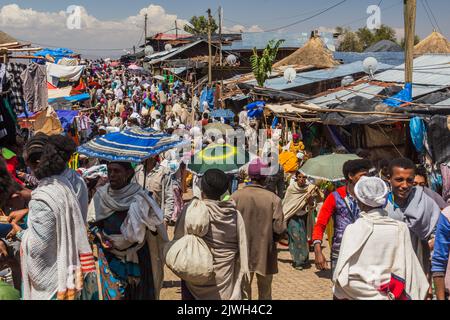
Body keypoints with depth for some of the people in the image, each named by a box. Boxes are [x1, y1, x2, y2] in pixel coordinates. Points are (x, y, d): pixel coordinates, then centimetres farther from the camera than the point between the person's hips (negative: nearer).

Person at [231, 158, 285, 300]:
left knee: (243, 292, 13)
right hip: (265, 254, -1)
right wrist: (270, 238, 6)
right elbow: (279, 229, -15)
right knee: (265, 293, 17)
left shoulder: (235, 196, -11)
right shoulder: (273, 199, -13)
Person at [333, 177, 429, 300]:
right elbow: (409, 272, -6)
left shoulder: (353, 230, -14)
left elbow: (343, 276, -17)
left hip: (359, 295, -2)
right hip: (390, 296, 3)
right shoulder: (400, 228, -8)